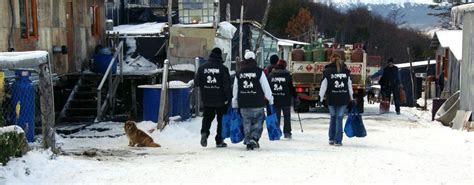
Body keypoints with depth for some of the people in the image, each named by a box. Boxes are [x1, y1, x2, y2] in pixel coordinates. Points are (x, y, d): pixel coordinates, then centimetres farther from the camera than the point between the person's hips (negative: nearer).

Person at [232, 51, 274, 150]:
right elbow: (266, 88, -3)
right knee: (258, 123, 7)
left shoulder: (238, 74, 6)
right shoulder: (259, 72, -4)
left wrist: (234, 106, 17)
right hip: (257, 104, -3)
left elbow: (235, 91, 10)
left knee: (247, 124, 12)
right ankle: (254, 138, -12)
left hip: (243, 105, 3)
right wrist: (271, 101, 5)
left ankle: (248, 141, 10)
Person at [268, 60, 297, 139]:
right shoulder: (287, 76, -4)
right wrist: (295, 97, 7)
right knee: (287, 117, 8)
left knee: (276, 117, 8)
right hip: (286, 100, -2)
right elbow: (292, 88, -2)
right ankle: (287, 133, 6)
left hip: (274, 100, 2)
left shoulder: (271, 75, 3)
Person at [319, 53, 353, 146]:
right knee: (339, 118, 3)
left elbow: (323, 86, -4)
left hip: (332, 99, -1)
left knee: (333, 117, 15)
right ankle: (338, 140, 0)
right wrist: (351, 97, 16)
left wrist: (321, 98, 2)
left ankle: (331, 139, 16)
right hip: (343, 98, 1)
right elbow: (349, 85, 8)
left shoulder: (328, 71, -3)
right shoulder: (346, 71, 4)